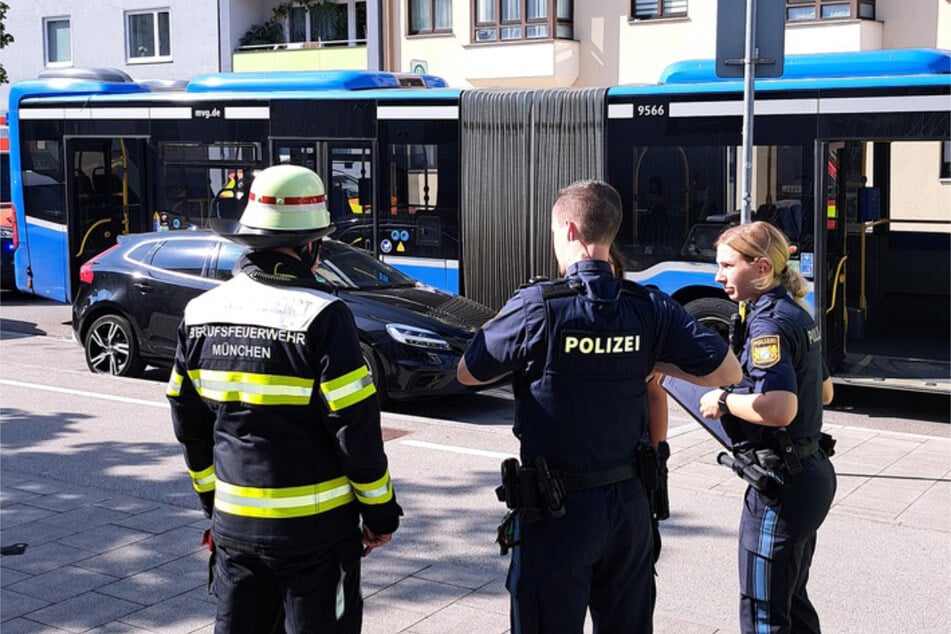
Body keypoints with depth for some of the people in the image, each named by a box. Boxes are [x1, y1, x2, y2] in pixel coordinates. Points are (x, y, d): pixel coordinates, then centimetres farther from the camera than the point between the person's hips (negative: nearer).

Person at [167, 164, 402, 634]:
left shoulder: (201, 312, 2)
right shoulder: (322, 317, -17)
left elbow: (189, 422, 9)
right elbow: (356, 427, -16)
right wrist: (379, 510, -4)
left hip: (233, 523, 5)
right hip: (314, 526, -5)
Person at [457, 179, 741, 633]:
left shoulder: (536, 307, -17)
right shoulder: (650, 308, -6)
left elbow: (467, 374, -4)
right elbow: (728, 371, -1)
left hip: (555, 512, -4)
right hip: (628, 504, 4)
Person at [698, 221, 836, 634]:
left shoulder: (769, 323, -19)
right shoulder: (796, 314, 10)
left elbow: (780, 409, -32)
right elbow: (824, 392, 23)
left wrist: (724, 401, -16)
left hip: (780, 486, -10)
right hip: (812, 472, 10)